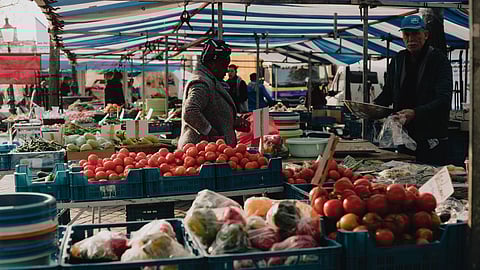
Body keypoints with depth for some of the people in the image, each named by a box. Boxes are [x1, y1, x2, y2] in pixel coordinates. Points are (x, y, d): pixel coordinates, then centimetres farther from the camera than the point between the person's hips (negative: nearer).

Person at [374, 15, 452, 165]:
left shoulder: (439, 61, -7)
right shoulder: (397, 60, 10)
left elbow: (444, 100, -18)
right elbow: (388, 93, 19)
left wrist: (416, 113, -32)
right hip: (404, 137, 5)